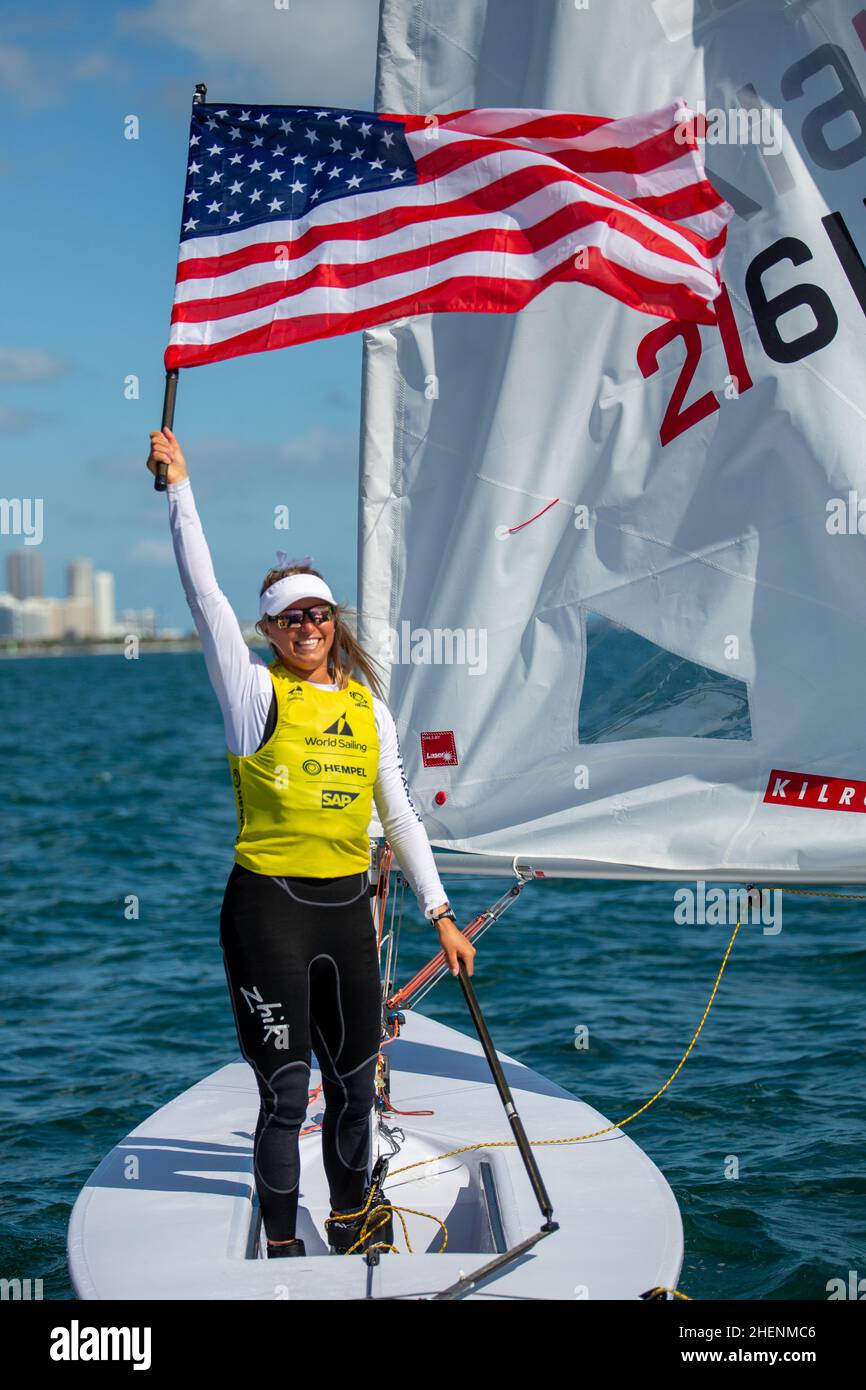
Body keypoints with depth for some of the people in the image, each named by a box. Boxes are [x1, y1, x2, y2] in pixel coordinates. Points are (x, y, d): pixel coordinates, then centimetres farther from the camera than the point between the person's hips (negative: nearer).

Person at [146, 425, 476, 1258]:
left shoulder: (368, 707, 11)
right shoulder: (256, 692, -1)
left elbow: (401, 817, 13)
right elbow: (203, 592, -8)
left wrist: (440, 913, 10)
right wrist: (178, 485, -8)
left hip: (348, 908, 5)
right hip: (269, 908, -4)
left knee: (354, 1080, 14)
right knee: (285, 1089, -1)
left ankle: (351, 1221, 33)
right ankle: (283, 1249, 14)